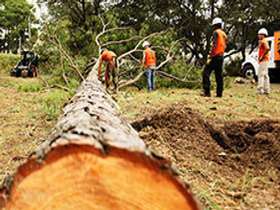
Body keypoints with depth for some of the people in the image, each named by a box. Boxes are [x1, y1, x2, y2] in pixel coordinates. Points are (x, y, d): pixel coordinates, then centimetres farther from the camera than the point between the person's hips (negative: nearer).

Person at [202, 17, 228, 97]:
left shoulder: (216, 32, -7)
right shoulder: (224, 34, 18)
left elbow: (214, 46, -17)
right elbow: (225, 46, 17)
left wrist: (210, 57, -18)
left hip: (215, 56, -8)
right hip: (221, 56, 8)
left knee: (206, 73, -8)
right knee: (219, 75, 10)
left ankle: (207, 92, -15)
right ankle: (219, 93, 9)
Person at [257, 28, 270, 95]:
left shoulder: (263, 41, -12)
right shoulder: (261, 42, 19)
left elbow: (267, 49, -27)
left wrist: (262, 57, -23)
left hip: (263, 60, -11)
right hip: (264, 60, 11)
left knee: (261, 75, -13)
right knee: (265, 75, 10)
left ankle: (260, 90, -16)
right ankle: (266, 90, 13)